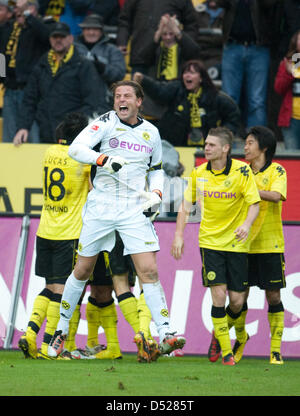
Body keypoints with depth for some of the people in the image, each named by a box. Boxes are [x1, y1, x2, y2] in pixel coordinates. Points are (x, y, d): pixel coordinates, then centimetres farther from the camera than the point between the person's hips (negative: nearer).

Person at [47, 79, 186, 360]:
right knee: (83, 271, 6)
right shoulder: (106, 122, -1)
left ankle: (165, 336, -14)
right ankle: (62, 329, 23)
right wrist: (104, 159, -28)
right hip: (100, 207, -1)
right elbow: (75, 148, -13)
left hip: (135, 210, 2)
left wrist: (156, 193, 6)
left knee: (149, 271, -10)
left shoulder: (151, 133, 11)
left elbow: (156, 169, 25)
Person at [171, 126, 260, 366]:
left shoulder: (242, 171, -9)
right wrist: (179, 235, -2)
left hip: (236, 244, -1)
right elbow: (186, 205, 8)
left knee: (237, 301, 0)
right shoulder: (199, 173, 0)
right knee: (219, 295, -12)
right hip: (210, 242, 1)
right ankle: (226, 351, -1)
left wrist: (247, 224, -31)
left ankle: (220, 333, 31)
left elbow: (254, 203, -11)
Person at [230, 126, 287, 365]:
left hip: (270, 245, -3)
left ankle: (276, 348, 5)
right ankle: (240, 337, 26)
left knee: (273, 296, -2)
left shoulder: (276, 171, -2)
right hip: (244, 245, 3)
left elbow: (276, 195, -21)